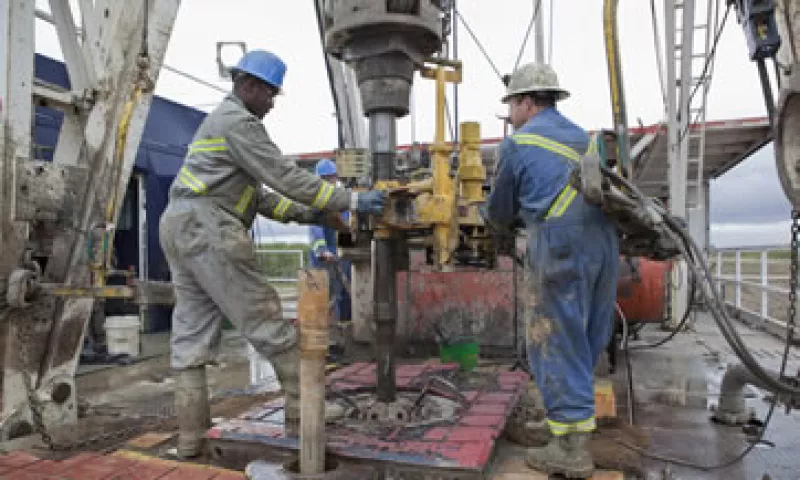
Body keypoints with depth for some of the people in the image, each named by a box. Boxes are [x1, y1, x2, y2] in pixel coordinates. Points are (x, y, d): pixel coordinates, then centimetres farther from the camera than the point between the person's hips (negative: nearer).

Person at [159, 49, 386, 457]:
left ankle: (190, 439, 10)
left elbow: (256, 193, 22)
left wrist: (301, 214, 12)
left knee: (191, 335, 7)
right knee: (267, 322, -5)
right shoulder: (238, 121, -5)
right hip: (208, 228, -11)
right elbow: (285, 176, -13)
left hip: (180, 227, 11)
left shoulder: (220, 122, 28)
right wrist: (350, 200, -11)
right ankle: (305, 416, 4)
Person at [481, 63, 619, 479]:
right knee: (587, 343, 15)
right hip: (604, 240, 8)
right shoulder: (582, 137, 23)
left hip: (560, 245, -7)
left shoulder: (518, 142, 3)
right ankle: (572, 415, 28)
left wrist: (487, 213, 32)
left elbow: (501, 213, 8)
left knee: (557, 344, -1)